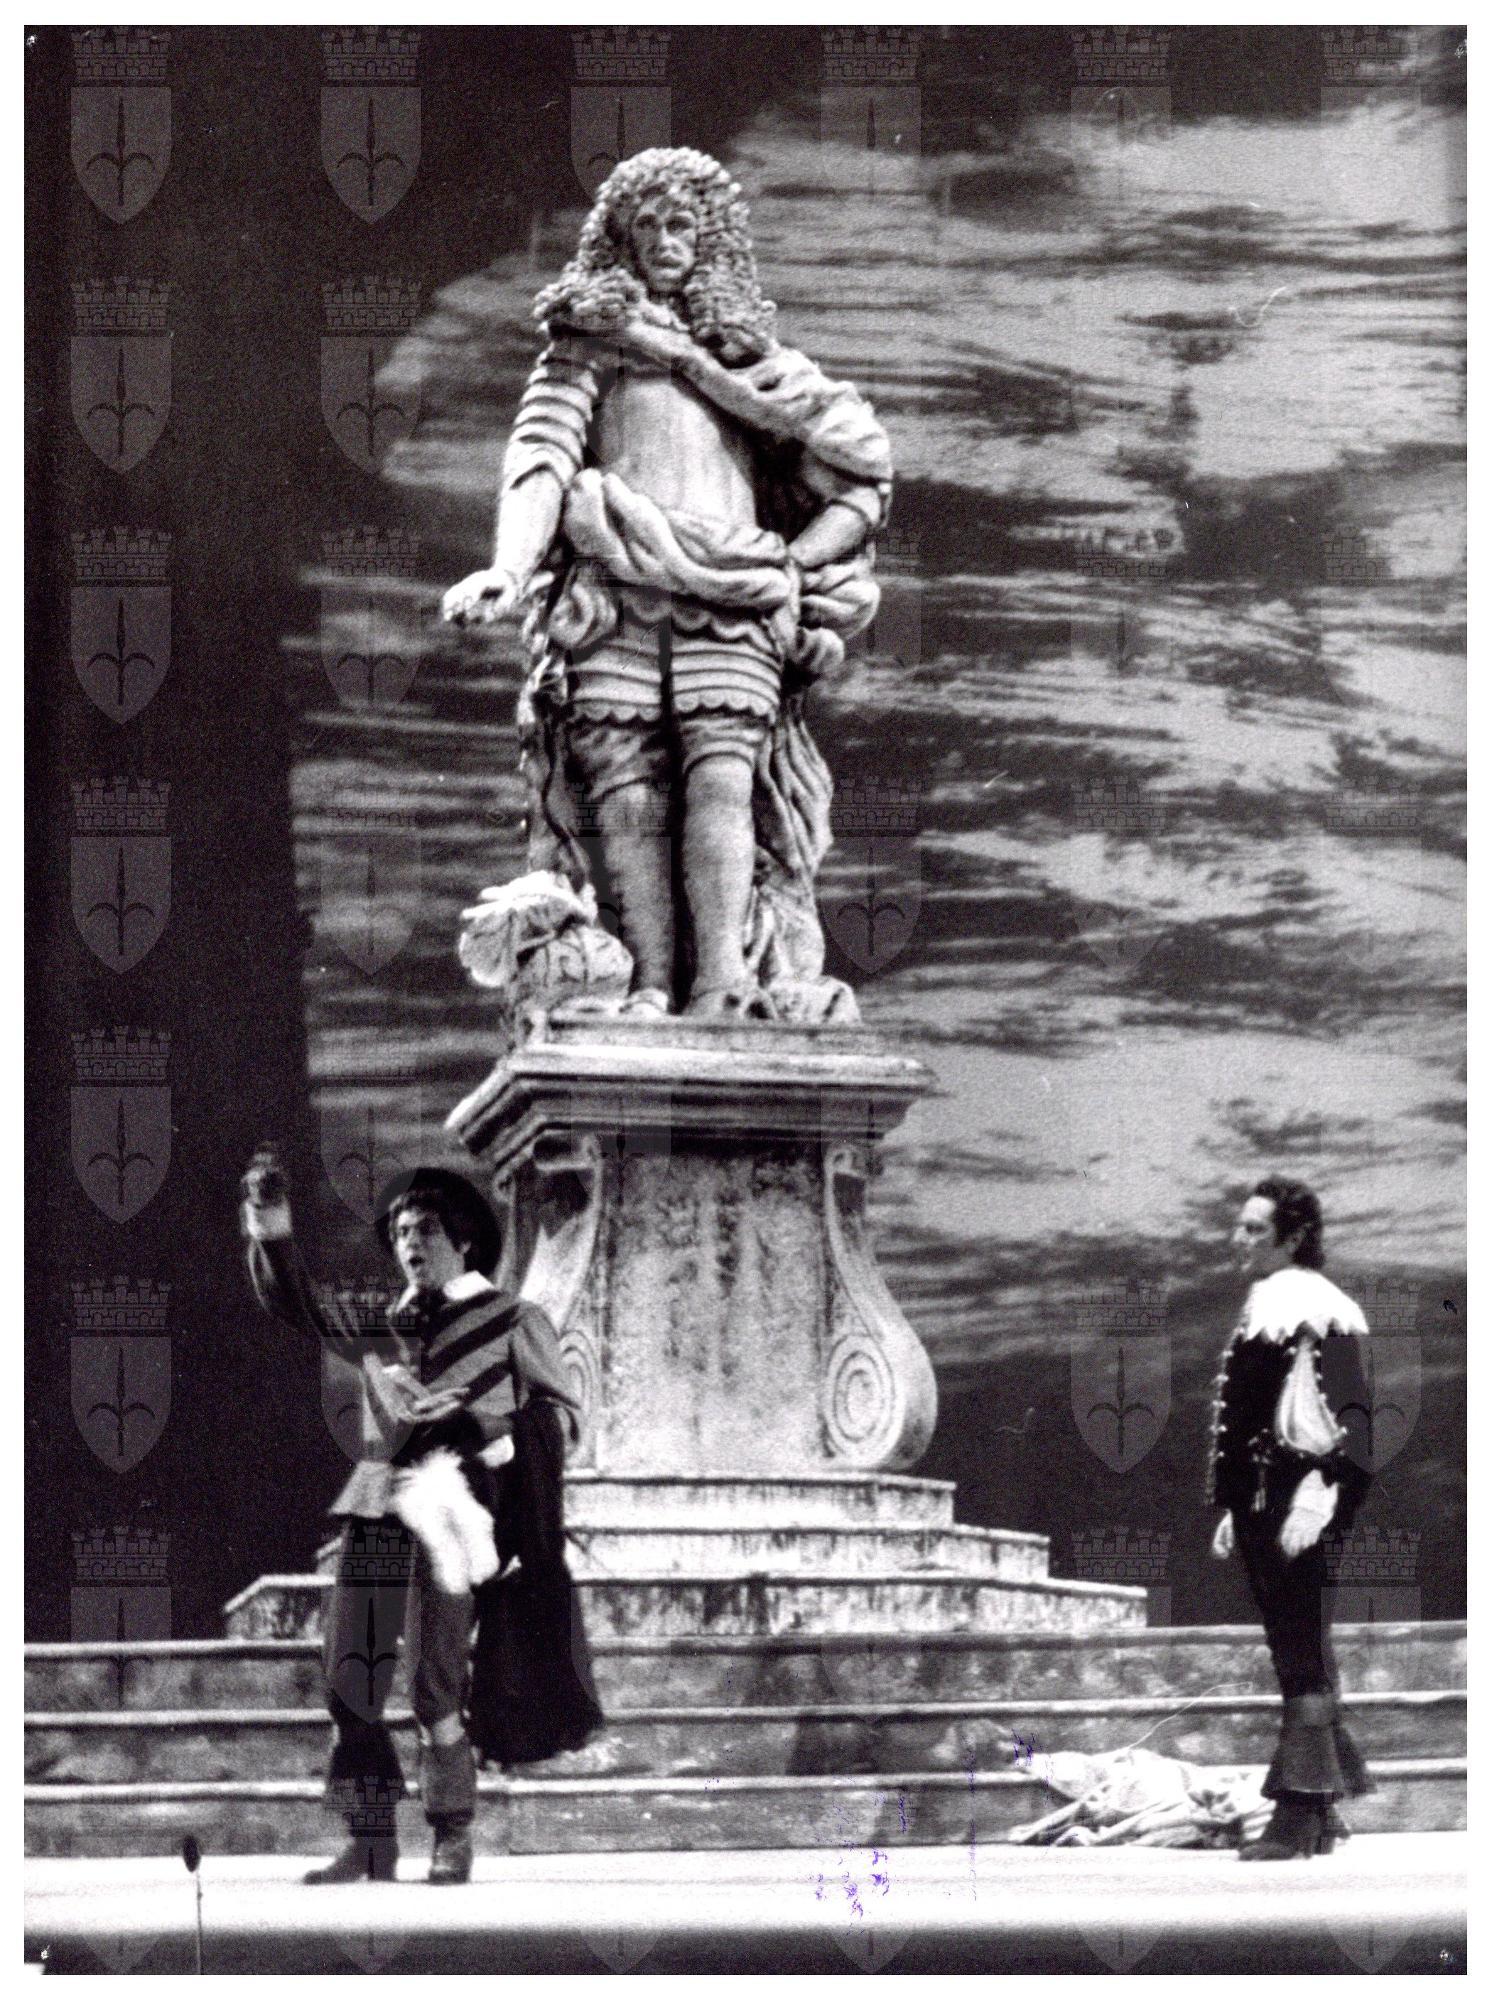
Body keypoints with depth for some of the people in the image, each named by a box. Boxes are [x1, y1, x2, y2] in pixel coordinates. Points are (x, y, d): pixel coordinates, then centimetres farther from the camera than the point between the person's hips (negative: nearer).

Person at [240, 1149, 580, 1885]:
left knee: (437, 1690, -8)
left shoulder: (512, 1322, 9)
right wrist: (272, 1226, 7)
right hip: (377, 1512, 5)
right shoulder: (384, 1328, 22)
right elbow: (298, 1305, 21)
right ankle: (370, 1844, 1)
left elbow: (562, 1412, 4)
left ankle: (454, 1839, 4)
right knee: (350, 1682, -3)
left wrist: (496, 1441, -12)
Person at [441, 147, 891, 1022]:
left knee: (719, 778, -19)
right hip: (615, 592, 0)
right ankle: (652, 991, -20)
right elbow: (541, 456, 4)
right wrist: (510, 568, -12)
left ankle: (719, 995, -27)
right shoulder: (588, 342, 19)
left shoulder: (748, 349, 22)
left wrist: (792, 562, 8)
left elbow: (862, 460, 20)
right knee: (629, 791, -14)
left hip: (730, 598, 0)